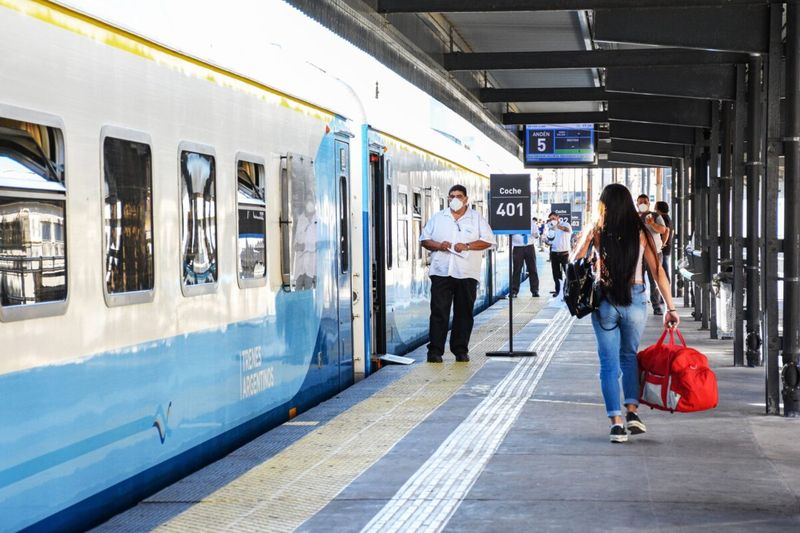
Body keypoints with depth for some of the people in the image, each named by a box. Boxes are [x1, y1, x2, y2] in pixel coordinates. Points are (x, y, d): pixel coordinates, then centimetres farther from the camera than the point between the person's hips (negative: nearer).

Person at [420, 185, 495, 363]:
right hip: (441, 272, 0)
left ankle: (460, 350, 11)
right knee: (439, 312, -5)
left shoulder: (477, 218, 9)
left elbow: (488, 241, 1)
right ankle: (435, 351, -4)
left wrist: (467, 246, -12)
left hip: (466, 274, 0)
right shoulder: (438, 218, 14)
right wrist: (438, 245, -7)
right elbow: (424, 239, 13)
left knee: (464, 313, 3)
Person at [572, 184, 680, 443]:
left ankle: (616, 422, -1)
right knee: (629, 356, 21)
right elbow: (658, 271, -1)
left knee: (609, 362, 6)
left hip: (604, 301, -1)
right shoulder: (641, 232, -1)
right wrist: (670, 307, 1)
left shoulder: (596, 232, -3)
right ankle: (632, 411, 9)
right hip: (635, 300, 1)